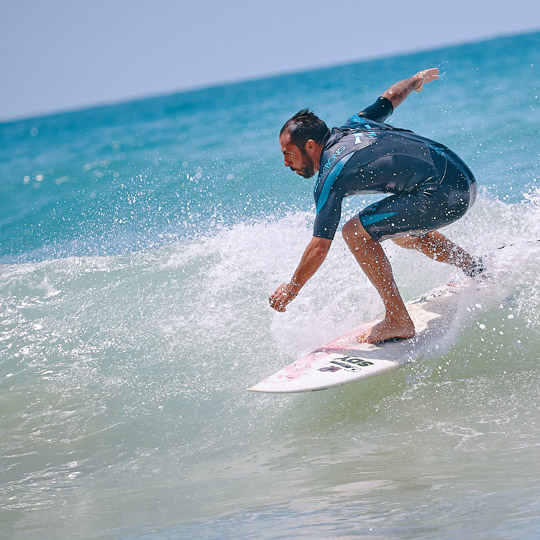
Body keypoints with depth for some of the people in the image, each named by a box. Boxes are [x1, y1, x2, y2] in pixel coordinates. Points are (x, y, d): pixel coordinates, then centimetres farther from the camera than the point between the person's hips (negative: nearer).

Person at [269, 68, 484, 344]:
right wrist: (416, 80, 53)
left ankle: (398, 321, -7)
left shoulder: (330, 178, -8)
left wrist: (291, 289, 3)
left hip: (442, 194, -10)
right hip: (465, 179, 10)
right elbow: (390, 97, 31)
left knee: (356, 233, -6)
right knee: (404, 233, 31)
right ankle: (477, 268, 32)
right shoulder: (352, 126, 14)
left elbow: (320, 246, -9)